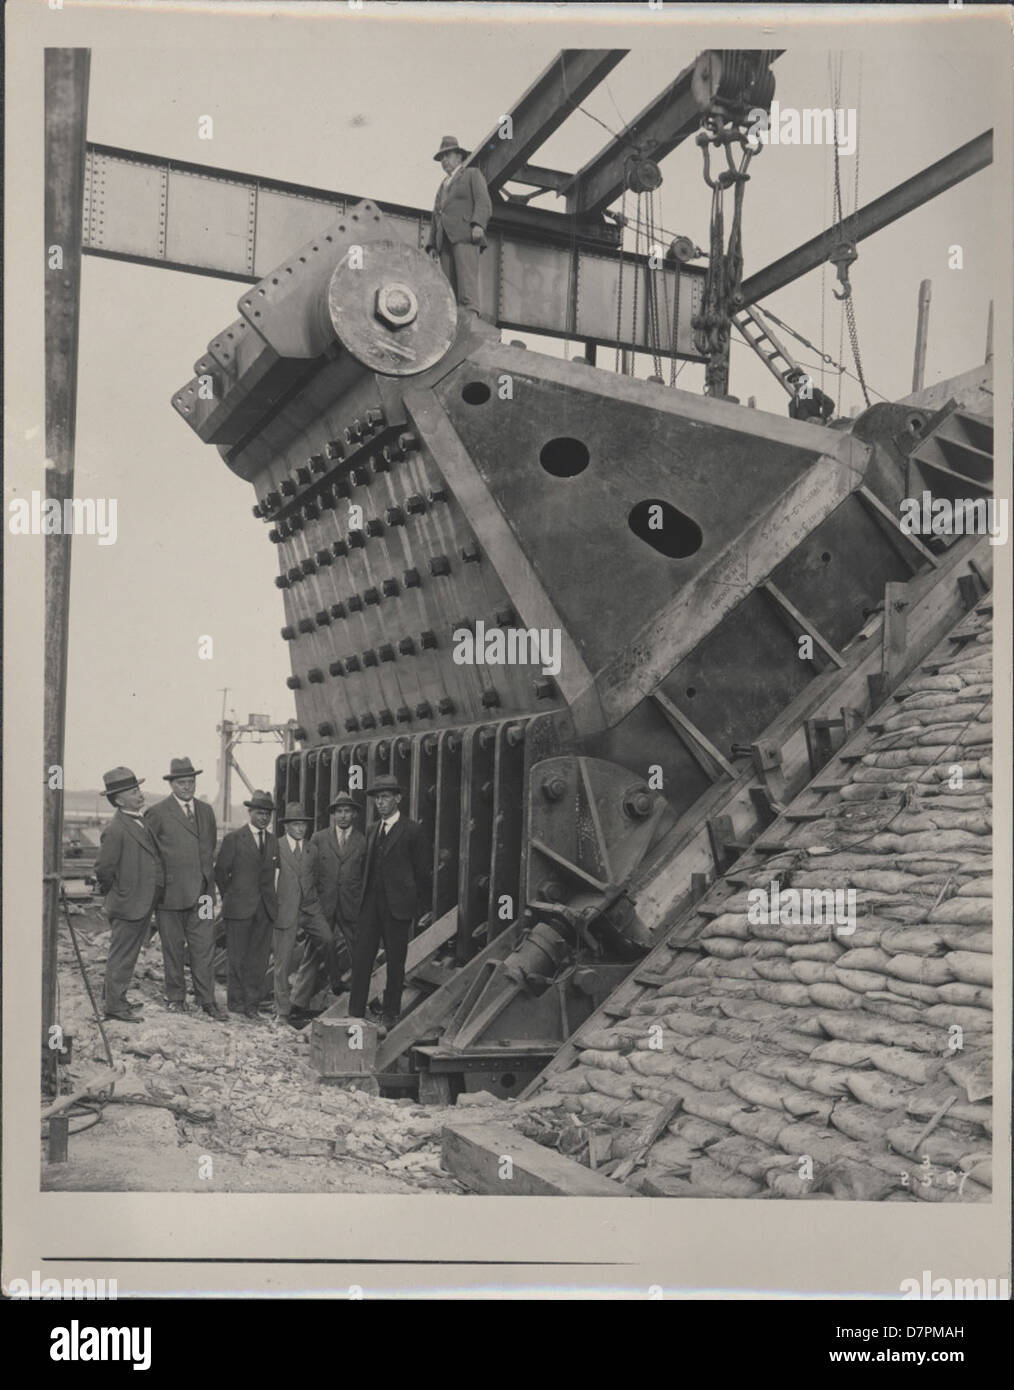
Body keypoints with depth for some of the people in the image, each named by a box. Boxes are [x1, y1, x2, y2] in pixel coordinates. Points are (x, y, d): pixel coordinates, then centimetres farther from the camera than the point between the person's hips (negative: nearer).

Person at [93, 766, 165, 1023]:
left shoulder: (141, 822, 9)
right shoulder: (116, 830, -20)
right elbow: (103, 869, -20)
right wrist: (117, 892, -8)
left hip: (142, 905, 9)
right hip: (127, 905, -9)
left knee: (129, 954, 18)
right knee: (121, 957, 1)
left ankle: (119, 1000, 29)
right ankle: (115, 1005, 10)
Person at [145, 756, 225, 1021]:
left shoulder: (206, 811, 12)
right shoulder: (158, 813, -5)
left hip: (202, 891, 4)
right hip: (171, 891, -3)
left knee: (204, 948, 2)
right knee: (172, 947, 8)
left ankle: (207, 1000, 7)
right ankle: (176, 997, 20)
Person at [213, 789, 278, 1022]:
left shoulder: (273, 841, 11)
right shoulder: (234, 838, -3)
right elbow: (220, 871, 0)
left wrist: (270, 897, 8)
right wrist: (229, 897, 4)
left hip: (265, 908, 4)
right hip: (240, 907, -4)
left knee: (259, 959, 4)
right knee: (238, 958, 1)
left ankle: (252, 1003, 11)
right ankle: (236, 1002, 12)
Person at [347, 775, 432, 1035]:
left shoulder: (412, 831, -4)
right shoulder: (372, 829, 14)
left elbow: (424, 872, -2)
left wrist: (423, 909, -2)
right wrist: (362, 896, 9)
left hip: (397, 906, -5)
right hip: (370, 904, 5)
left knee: (395, 963, 3)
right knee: (361, 959, 1)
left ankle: (390, 1018, 12)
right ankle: (355, 1014, 6)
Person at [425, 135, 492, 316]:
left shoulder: (472, 175, 14)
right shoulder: (443, 186, 34)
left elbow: (483, 203, -1)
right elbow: (436, 217, 28)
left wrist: (478, 224, -19)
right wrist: (432, 245, 15)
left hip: (465, 235, -6)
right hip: (445, 240, 6)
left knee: (466, 277, -22)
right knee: (449, 284, -8)